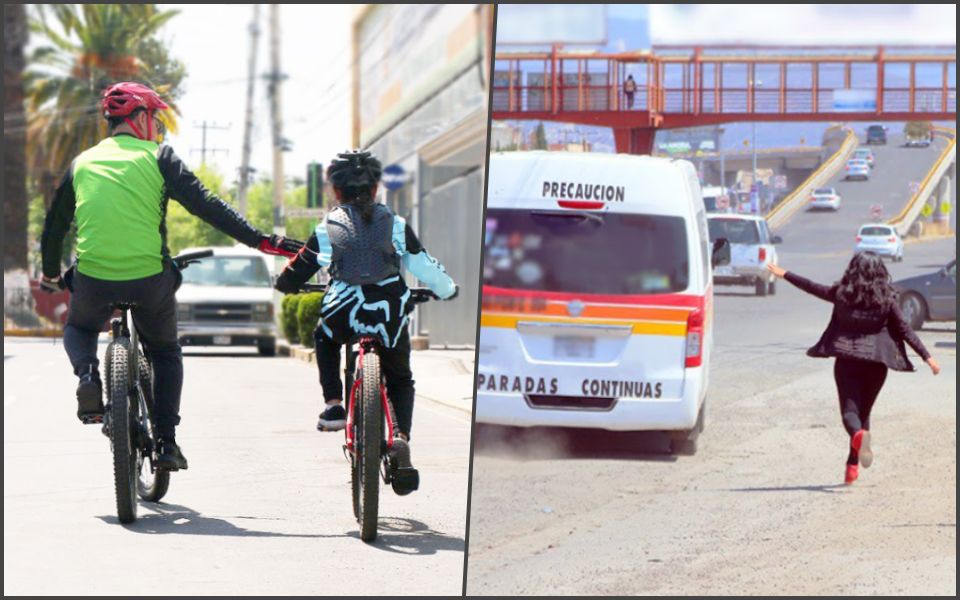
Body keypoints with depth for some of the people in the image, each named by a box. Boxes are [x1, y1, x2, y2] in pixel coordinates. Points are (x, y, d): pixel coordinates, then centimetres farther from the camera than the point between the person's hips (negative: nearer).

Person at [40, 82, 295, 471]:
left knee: (79, 328, 33)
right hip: (150, 278, -1)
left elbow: (55, 225, 22)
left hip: (93, 278, 1)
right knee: (165, 353, 24)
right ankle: (167, 443, 13)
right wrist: (260, 241, -6)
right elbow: (205, 205, -6)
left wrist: (50, 276, 38)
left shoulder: (82, 163, 14)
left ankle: (88, 373, -1)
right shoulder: (157, 157, 4)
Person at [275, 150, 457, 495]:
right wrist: (447, 290, 33)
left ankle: (333, 405, 18)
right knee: (400, 380, 22)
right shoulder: (394, 224, 13)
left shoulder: (327, 228, 11)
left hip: (343, 314, -1)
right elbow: (425, 267, 14)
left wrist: (284, 284, 41)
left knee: (324, 339, 36)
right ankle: (402, 436, -3)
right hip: (390, 314, 1)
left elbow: (296, 273, 17)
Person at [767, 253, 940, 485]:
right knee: (864, 411, 15)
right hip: (876, 361, 1)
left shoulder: (842, 293, -1)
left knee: (849, 409, -3)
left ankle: (859, 435, -38)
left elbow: (812, 287, 10)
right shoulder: (886, 298, -2)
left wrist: (784, 274, 24)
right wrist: (927, 357, -3)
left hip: (846, 360, -1)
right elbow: (905, 330, -5)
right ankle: (853, 465, 11)